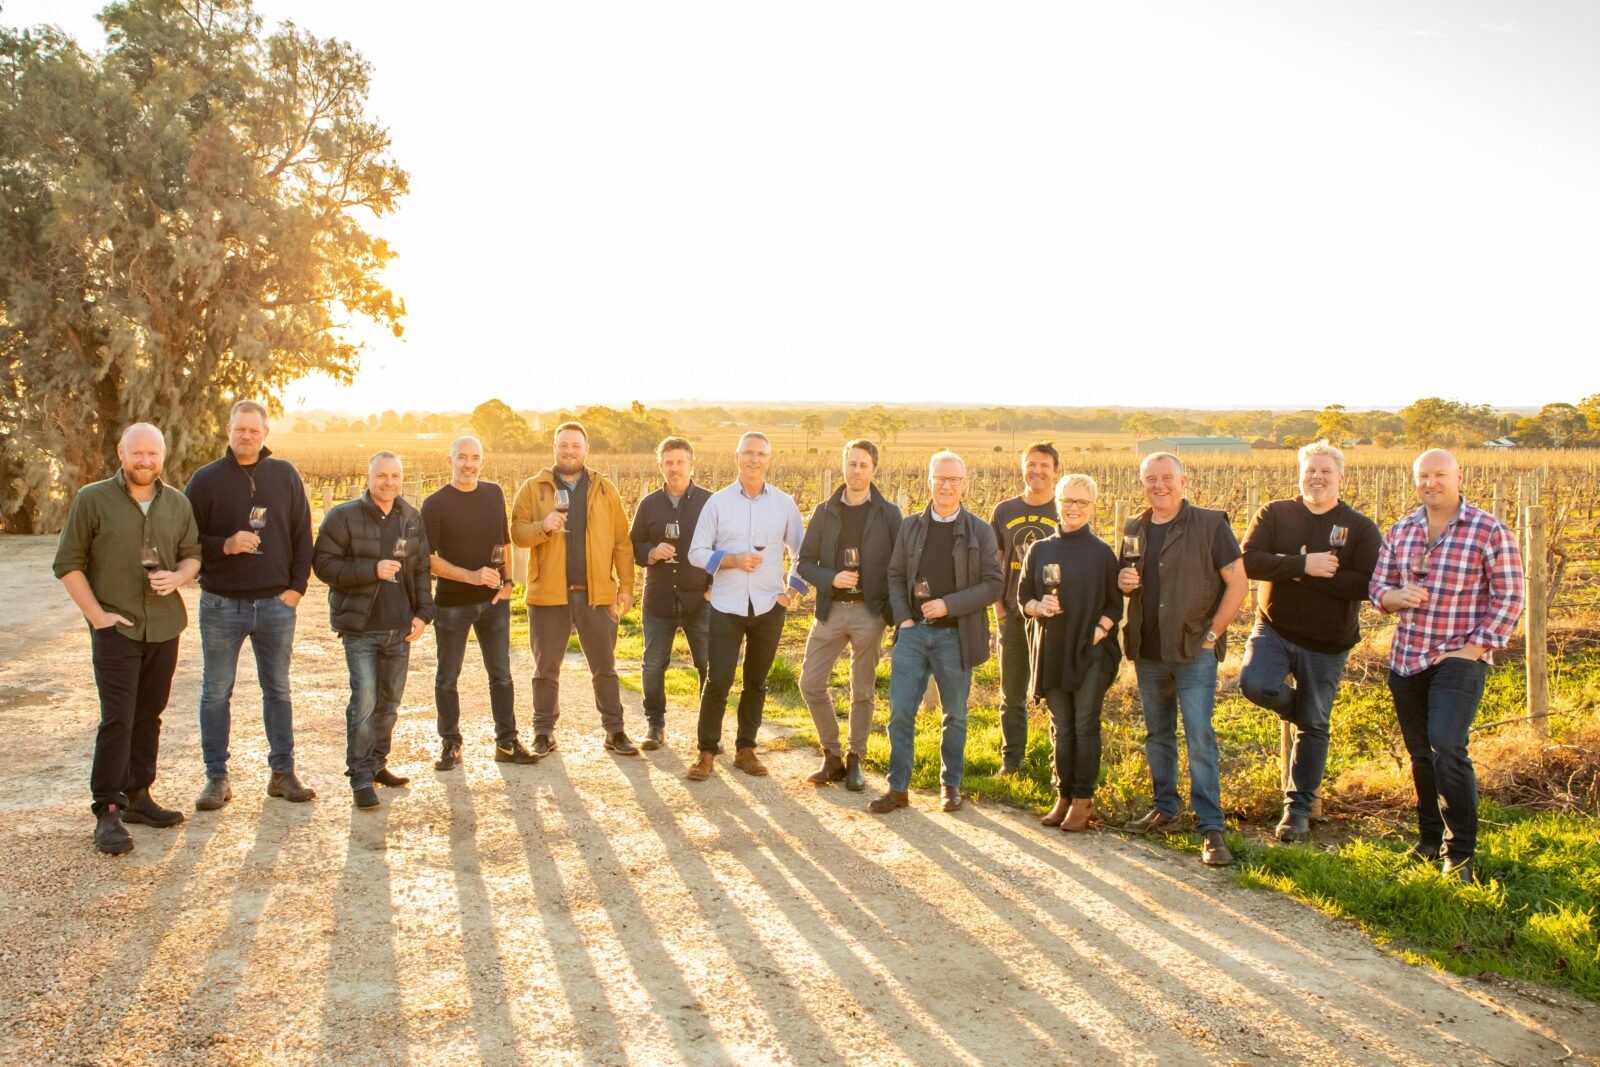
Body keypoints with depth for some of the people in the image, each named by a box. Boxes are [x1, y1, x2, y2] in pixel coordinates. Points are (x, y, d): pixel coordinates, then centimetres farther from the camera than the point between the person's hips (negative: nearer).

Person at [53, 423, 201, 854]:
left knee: (148, 717, 12)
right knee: (117, 720, -10)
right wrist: (96, 614, -10)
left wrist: (177, 577, -9)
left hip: (164, 627, 4)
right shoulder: (92, 499, -4)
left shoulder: (178, 503, 8)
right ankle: (107, 813, -5)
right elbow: (68, 563, -3)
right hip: (115, 628, -4)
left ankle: (137, 796, 24)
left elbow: (192, 555, 14)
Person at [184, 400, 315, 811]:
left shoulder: (285, 475, 4)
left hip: (276, 603, 1)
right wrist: (225, 546, -18)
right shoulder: (206, 479, 0)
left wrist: (297, 586, -1)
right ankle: (217, 777, 14)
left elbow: (302, 535, 6)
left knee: (278, 691, 10)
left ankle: (283, 773, 19)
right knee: (216, 693, 5)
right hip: (221, 604, -1)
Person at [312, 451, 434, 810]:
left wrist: (422, 613, 3)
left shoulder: (412, 520, 8)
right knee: (364, 699, -11)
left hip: (399, 628, 5)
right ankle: (361, 776, -2)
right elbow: (324, 564, -10)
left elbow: (421, 569, 13)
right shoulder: (344, 517, -6)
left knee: (390, 701, 12)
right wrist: (372, 569, -20)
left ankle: (376, 763, 27)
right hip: (360, 627, -5)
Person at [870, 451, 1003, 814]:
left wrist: (948, 605, -15)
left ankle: (951, 785, 24)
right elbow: (896, 575, 11)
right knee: (900, 711, -1)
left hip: (955, 635, -2)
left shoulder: (980, 531, 0)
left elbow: (994, 584, -5)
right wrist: (902, 617, -4)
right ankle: (897, 787, 9)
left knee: (955, 715, 10)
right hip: (913, 631, 2)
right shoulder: (910, 526, 8)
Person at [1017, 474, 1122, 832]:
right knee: (1061, 728, 8)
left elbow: (1115, 604, 4)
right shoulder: (1040, 550, 7)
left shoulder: (1102, 553, 1)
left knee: (1085, 726, -1)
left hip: (1091, 652, -3)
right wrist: (1038, 607, -10)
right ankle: (1064, 796, 16)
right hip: (1051, 651, 3)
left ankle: (1083, 800, 6)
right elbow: (1022, 597, 11)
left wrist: (1101, 628, -13)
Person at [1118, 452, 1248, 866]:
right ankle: (1164, 809, 28)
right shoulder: (1133, 530, 9)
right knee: (1157, 734, 14)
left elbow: (1238, 584, -6)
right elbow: (1121, 581, 20)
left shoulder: (1210, 524, -6)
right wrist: (1122, 581, -4)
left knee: (1200, 736, -9)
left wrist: (1212, 634, -10)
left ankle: (1211, 828, -4)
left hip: (1194, 650, -5)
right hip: (1147, 651, 5)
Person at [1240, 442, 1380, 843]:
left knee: (1313, 727, 6)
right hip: (1274, 629, 1)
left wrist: (1301, 576, -20)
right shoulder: (1274, 515, 0)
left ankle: (1298, 809, 22)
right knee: (1254, 683, -26)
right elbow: (1248, 560, -13)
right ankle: (1299, 706, 11)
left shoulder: (1361, 528, -3)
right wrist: (1303, 564, -23)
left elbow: (1365, 585, -15)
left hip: (1327, 644, 0)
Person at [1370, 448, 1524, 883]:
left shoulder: (1490, 532, -6)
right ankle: (1429, 839, 29)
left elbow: (1509, 598, -6)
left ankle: (1461, 852, -4)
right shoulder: (1400, 532, 8)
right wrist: (1395, 596, -11)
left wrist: (1473, 648, -13)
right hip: (1406, 659, 5)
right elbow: (1377, 586, 13)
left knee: (1447, 748, -17)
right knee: (1421, 754, 14)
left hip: (1459, 659, -5)